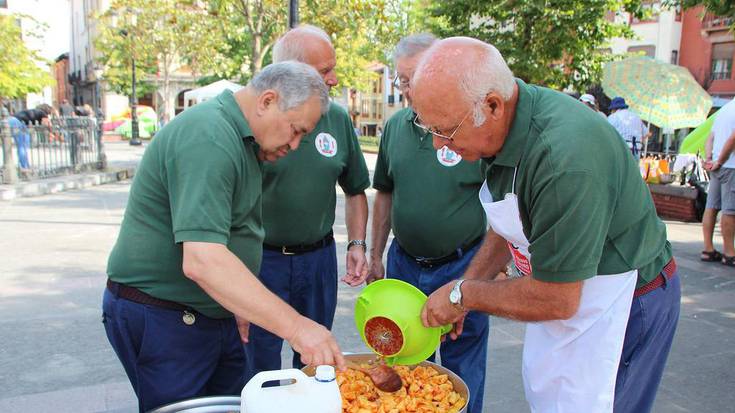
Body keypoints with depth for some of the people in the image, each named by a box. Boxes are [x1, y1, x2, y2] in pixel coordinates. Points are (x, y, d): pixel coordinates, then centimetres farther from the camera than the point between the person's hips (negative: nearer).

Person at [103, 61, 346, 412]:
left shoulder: (238, 135, 9)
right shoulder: (209, 139, -25)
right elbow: (202, 261, -36)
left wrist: (236, 304, 14)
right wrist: (295, 326, -37)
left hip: (213, 314, 9)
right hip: (160, 317, -9)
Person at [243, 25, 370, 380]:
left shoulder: (338, 119, 2)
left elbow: (355, 190, 12)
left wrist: (357, 244, 2)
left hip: (319, 258, 4)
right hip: (261, 259, -3)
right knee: (260, 368, 10)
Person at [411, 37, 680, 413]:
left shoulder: (564, 159, -35)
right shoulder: (503, 123, -7)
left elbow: (556, 300, -28)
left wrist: (462, 295, -15)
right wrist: (467, 284, 2)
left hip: (618, 305, -8)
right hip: (560, 289, 8)